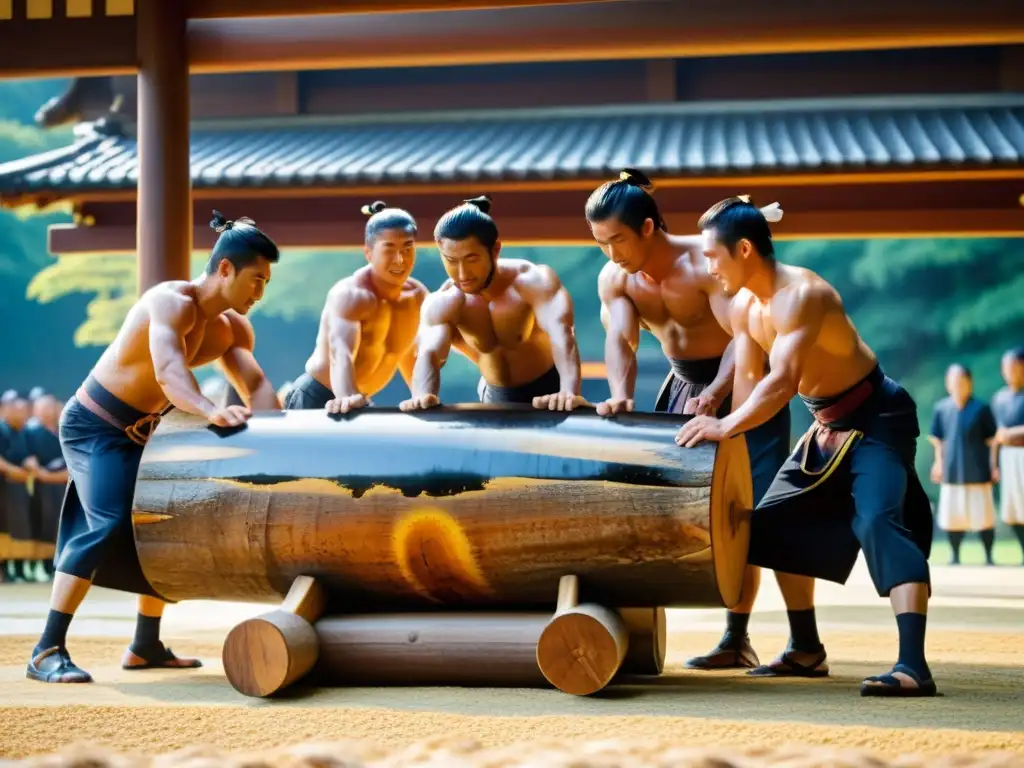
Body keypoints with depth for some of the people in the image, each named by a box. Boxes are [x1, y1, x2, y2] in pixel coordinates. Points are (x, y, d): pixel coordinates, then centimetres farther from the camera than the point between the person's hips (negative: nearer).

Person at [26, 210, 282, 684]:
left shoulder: (232, 329, 1)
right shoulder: (171, 302, -26)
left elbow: (257, 386, -9)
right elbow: (168, 371, -42)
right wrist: (211, 412, -59)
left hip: (140, 430, 9)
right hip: (94, 424, -9)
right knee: (109, 525, -24)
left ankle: (146, 646, 25)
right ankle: (47, 652, -24)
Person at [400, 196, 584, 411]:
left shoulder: (534, 282, -28)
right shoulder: (441, 304, -17)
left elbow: (560, 333, -44)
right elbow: (428, 354, -33)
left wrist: (569, 393, -63)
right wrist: (423, 396, -56)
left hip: (549, 390, -3)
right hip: (496, 395, 3)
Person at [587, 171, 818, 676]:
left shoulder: (703, 264, -23)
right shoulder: (614, 279, -5)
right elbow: (619, 340, -18)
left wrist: (713, 396, -44)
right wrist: (621, 396, -39)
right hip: (686, 388, 7)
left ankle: (806, 647, -10)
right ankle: (736, 642, 18)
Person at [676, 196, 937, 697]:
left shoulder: (801, 294, -26)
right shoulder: (744, 307, 2)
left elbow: (783, 382, -37)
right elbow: (747, 381, 5)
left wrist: (726, 428, -43)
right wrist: (727, 439, -6)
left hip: (876, 419, -10)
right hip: (828, 428, 10)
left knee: (879, 522, -27)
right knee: (772, 524, 13)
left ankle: (913, 666, -37)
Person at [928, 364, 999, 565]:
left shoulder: (981, 409, -5)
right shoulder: (941, 409, 3)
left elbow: (991, 439, 0)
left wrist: (994, 466, -1)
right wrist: (939, 462, 12)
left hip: (978, 471, -3)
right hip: (952, 472, 3)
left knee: (983, 515, 0)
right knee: (952, 515, 5)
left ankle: (989, 557, 12)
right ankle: (955, 557, 17)